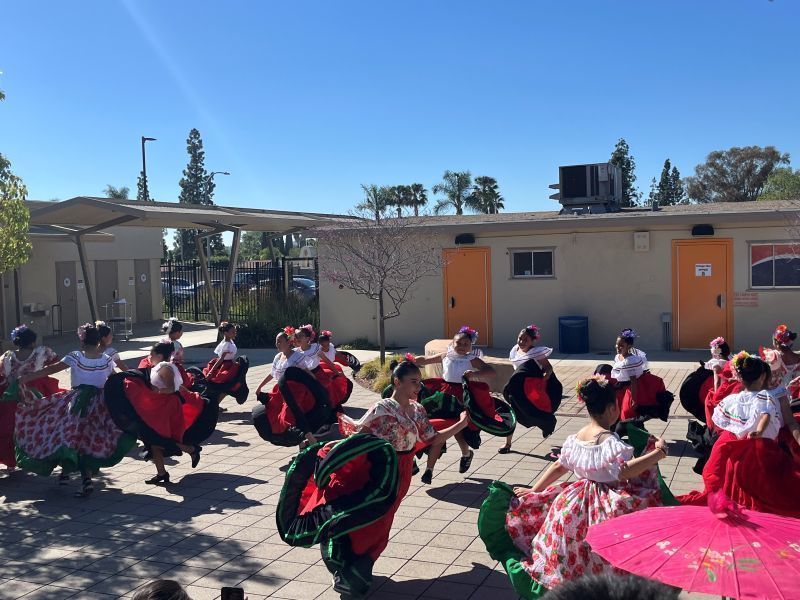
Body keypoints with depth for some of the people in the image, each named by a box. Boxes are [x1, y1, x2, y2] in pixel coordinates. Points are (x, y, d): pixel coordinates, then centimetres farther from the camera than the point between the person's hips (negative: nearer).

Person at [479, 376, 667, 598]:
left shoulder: (575, 438, 3)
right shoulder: (609, 440, -19)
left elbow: (558, 466, 9)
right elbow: (624, 471, -31)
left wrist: (533, 491, 17)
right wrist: (658, 453, -27)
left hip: (574, 502, 7)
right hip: (603, 509, -7)